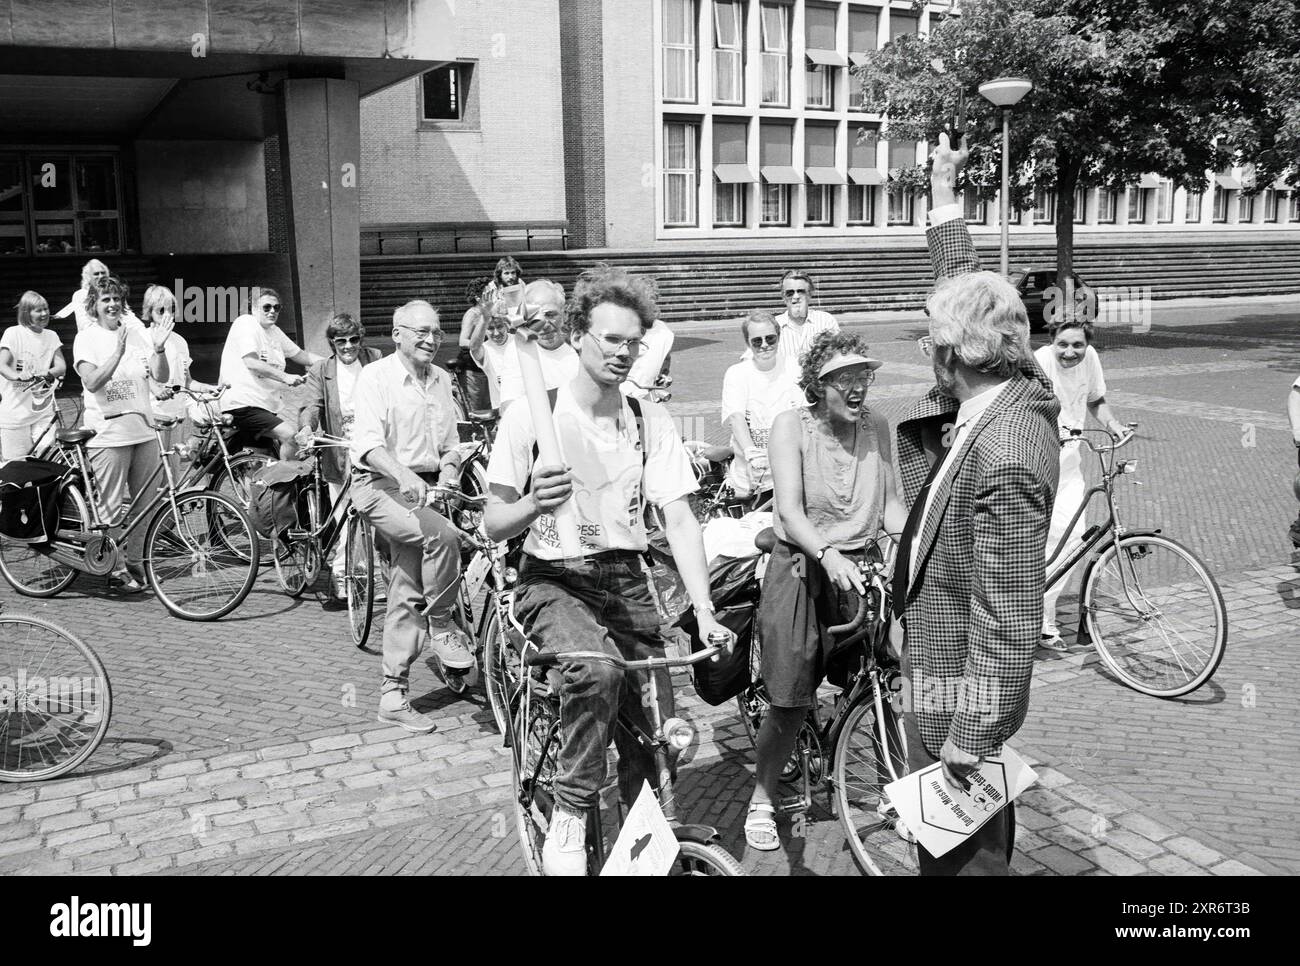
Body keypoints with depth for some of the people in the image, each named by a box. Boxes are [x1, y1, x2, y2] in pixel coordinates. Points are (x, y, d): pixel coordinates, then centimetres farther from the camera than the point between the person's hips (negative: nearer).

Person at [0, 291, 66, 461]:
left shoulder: (51, 336, 10)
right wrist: (17, 376, -35)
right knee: (16, 463, -2)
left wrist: (47, 373, -23)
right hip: (16, 409, -3)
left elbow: (61, 367, 1)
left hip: (43, 410, 3)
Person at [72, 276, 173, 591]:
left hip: (143, 430, 4)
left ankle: (136, 562, 22)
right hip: (108, 433, -4)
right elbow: (92, 382, -17)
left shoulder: (137, 333, 8)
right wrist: (117, 353, -27)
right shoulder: (86, 338, -3)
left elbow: (161, 378, 2)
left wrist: (159, 349, -15)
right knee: (114, 506, 0)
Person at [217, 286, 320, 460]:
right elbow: (252, 363, -21)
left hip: (266, 406, 9)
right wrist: (285, 377, -29)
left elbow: (302, 356, 21)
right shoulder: (245, 323, -8)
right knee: (290, 436, -22)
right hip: (242, 405, -9)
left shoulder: (274, 331, 17)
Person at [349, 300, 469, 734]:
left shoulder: (441, 379, 14)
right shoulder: (375, 376, -7)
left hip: (424, 489, 6)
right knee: (442, 533, -32)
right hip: (381, 487, -6)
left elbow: (450, 443, 21)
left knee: (406, 596, 4)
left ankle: (393, 694, 11)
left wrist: (448, 469, -1)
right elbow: (368, 441, -20)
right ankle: (442, 627, -13)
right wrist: (403, 473, -37)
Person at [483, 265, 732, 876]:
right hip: (552, 580, -3)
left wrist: (704, 610, -15)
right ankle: (568, 822, -14)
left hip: (624, 580, 4)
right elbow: (492, 525, -5)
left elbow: (679, 518, -3)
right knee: (597, 669, -34)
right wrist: (533, 505, -28)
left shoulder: (650, 420, 2)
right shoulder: (532, 413, -7)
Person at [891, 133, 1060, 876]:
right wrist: (944, 195, 21)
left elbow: (1008, 619, -28)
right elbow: (969, 291, 15)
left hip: (958, 689, -9)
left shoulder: (1006, 458, -30)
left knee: (960, 851, 6)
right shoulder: (1016, 391, -3)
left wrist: (969, 739, -23)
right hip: (939, 666, 9)